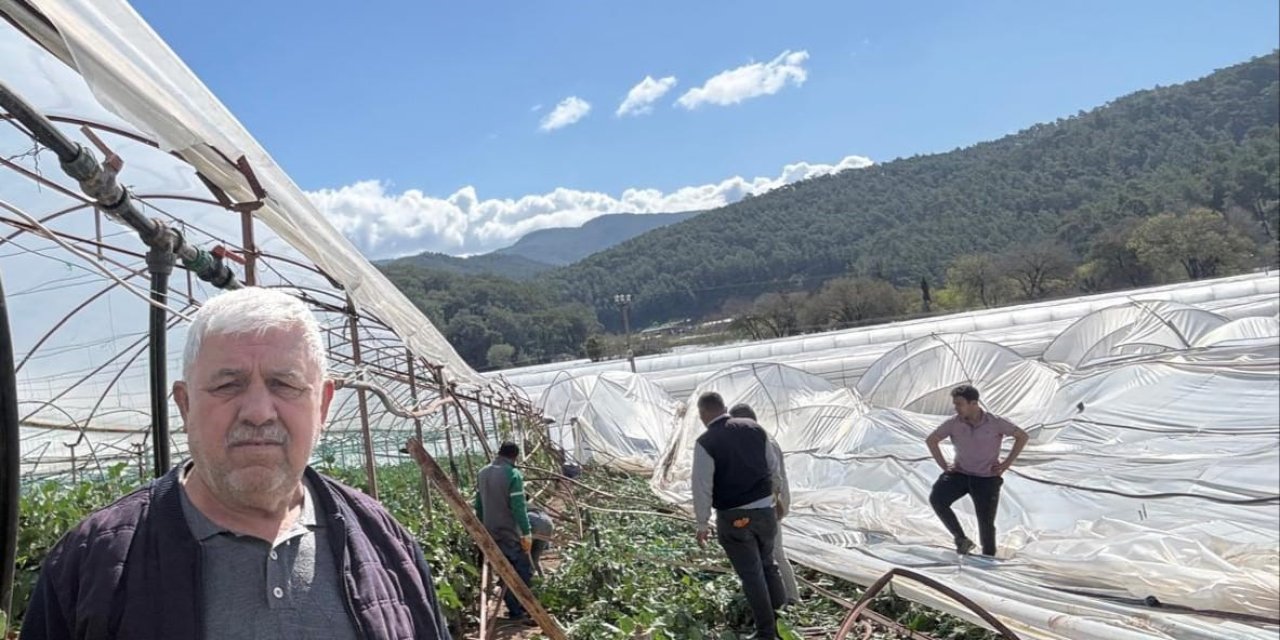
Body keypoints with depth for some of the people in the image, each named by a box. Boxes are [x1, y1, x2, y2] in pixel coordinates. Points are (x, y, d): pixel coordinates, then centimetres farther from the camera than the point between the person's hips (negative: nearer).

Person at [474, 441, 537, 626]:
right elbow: (519, 507, -19)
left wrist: (481, 527, 23)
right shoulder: (513, 474, -16)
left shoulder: (482, 473, 8)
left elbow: (479, 504, 15)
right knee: (524, 570, -1)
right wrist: (527, 532, -17)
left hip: (490, 532, 8)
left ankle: (514, 610, 18)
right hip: (510, 532, -8)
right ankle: (519, 612, -5)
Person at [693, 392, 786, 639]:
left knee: (751, 574, 8)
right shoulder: (754, 428, 0)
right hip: (765, 509, 5)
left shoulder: (705, 443, -15)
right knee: (768, 565, 24)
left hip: (733, 518, -5)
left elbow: (702, 487, -14)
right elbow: (773, 466, 11)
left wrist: (702, 524, -2)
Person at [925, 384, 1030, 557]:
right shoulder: (954, 423, -8)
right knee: (936, 499, -22)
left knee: (986, 523, 1)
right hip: (960, 473, 2)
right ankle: (961, 539, -10)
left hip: (987, 478, -2)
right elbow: (931, 440, 6)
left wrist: (1007, 464, -4)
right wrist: (943, 465, 0)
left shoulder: (995, 423, -13)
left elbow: (1022, 436, -1)